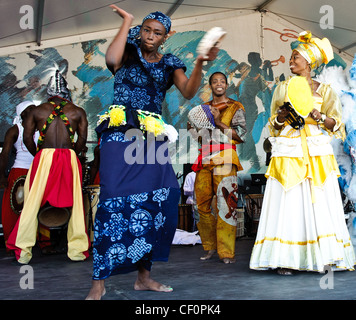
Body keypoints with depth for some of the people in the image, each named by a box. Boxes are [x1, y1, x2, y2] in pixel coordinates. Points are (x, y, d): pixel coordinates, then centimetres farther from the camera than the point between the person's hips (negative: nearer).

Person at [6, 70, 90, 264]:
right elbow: (83, 138, 5)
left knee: (32, 204, 5)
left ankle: (23, 251, 5)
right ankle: (77, 250, 10)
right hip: (69, 158, 0)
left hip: (44, 157, 0)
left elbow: (27, 137, 8)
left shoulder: (37, 110, 12)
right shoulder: (77, 111, 11)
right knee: (75, 203, 7)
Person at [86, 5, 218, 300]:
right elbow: (112, 59, -15)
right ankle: (99, 282, -10)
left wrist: (200, 63, -17)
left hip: (152, 138, 4)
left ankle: (144, 275, 11)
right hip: (120, 133, -3)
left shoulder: (169, 64, 15)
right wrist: (127, 22, -3)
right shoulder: (129, 52, 10)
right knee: (115, 200, -14)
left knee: (154, 203, -3)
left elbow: (189, 92, -1)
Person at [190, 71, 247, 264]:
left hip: (224, 159, -5)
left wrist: (219, 123, -8)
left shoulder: (235, 107, 9)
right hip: (204, 159, 5)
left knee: (225, 204, -12)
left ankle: (226, 252, -8)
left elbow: (241, 134, -1)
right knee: (202, 204, 2)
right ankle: (209, 247, 15)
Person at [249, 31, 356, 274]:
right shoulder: (283, 88, 13)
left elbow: (336, 124, 5)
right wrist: (281, 117, -7)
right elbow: (274, 125, 14)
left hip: (317, 153, 0)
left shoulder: (324, 90, 8)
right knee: (288, 202, -7)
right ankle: (286, 259, -4)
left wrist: (317, 115, -12)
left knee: (318, 204, -4)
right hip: (288, 154, 1)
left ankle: (319, 257, 4)